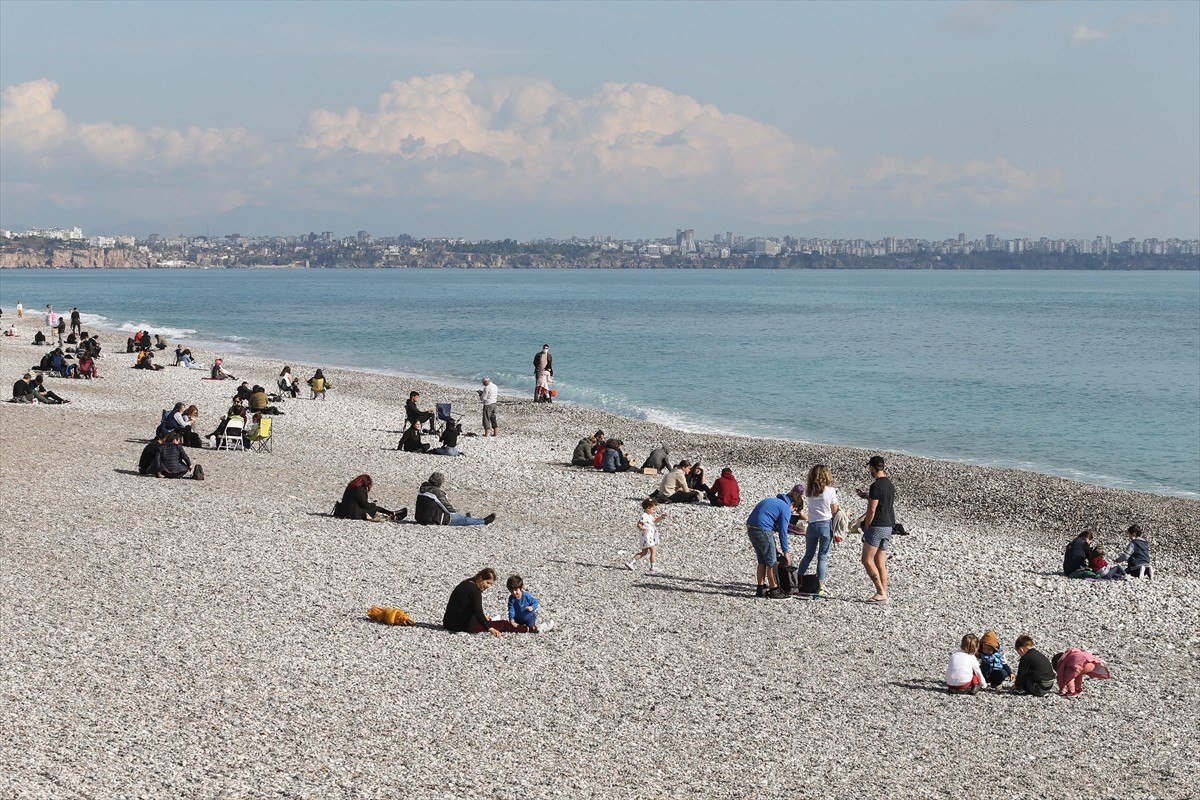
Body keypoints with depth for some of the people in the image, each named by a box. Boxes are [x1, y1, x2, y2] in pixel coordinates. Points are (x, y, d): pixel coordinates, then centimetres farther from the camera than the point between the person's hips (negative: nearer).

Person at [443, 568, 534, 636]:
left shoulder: (465, 584, 13)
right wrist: (490, 628, -43)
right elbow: (478, 613, -32)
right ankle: (529, 629, 5)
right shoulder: (475, 591, -18)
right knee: (503, 624, -1)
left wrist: (483, 617, 42)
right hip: (465, 626, -10)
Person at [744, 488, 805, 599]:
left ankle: (760, 589, 22)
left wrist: (773, 547, 26)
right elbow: (783, 531, -6)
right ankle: (774, 590, 6)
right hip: (762, 530, -9)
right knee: (771, 562, 2)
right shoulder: (785, 508, -4)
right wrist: (785, 552, 2)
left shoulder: (772, 501, 24)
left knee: (762, 561, 19)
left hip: (750, 528, 9)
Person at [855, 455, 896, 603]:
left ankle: (881, 592, -10)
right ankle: (884, 595, 8)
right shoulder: (890, 485, 13)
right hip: (888, 526, 9)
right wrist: (867, 496, 28)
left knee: (867, 560, -5)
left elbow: (871, 510, -17)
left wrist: (866, 527, -8)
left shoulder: (876, 486, -16)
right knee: (880, 562, 10)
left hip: (877, 526, -9)